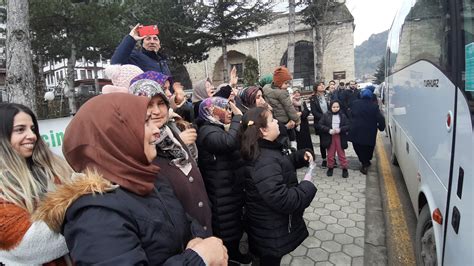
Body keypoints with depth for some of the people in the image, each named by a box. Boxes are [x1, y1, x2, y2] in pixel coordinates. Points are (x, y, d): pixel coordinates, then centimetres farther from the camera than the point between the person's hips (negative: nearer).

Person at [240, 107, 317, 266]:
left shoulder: (265, 150, 0)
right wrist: (307, 186, -22)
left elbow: (282, 164, 17)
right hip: (272, 232, -9)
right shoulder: (265, 162, -34)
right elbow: (282, 200, -36)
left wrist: (301, 156, 1)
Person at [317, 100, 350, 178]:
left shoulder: (342, 116, 2)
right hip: (329, 137, 0)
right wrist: (329, 130, -18)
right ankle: (330, 168, 26)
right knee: (330, 154, 10)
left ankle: (345, 169, 19)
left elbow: (348, 126, 0)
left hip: (340, 137, 1)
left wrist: (340, 129, -17)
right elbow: (319, 125, -9)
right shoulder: (326, 115, -4)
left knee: (341, 154, 7)